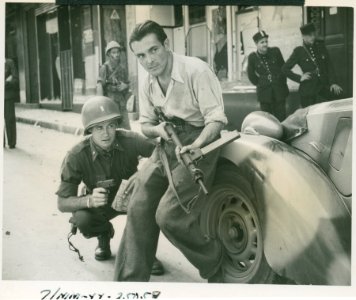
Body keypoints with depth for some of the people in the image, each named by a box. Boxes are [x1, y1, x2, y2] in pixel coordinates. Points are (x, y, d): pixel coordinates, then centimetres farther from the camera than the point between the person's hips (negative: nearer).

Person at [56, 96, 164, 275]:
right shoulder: (77, 156, -27)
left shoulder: (129, 141, -26)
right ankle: (104, 234, 8)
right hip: (99, 204, 0)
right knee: (82, 220, -32)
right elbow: (62, 203, -24)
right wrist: (89, 200, -44)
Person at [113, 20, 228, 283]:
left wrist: (194, 146, -35)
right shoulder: (148, 85, 6)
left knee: (169, 216, -16)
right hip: (167, 144, 7)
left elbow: (217, 119, -18)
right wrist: (157, 129, -9)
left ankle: (217, 268, 8)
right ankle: (130, 280, 15)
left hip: (198, 143, -7)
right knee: (138, 209, 1)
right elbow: (145, 125, 16)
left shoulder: (196, 70, -17)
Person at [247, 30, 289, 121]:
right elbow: (251, 75, 11)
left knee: (281, 118, 3)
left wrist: (282, 82, 11)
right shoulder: (252, 57, -3)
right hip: (264, 92, -1)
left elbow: (283, 68, 10)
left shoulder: (275, 51, -2)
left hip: (279, 90, 1)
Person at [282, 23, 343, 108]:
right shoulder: (299, 51, 0)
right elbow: (285, 69, 3)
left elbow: (329, 65, 9)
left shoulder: (321, 46, 10)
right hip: (308, 90, -3)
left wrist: (333, 82, -2)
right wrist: (299, 78, -6)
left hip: (324, 86, 3)